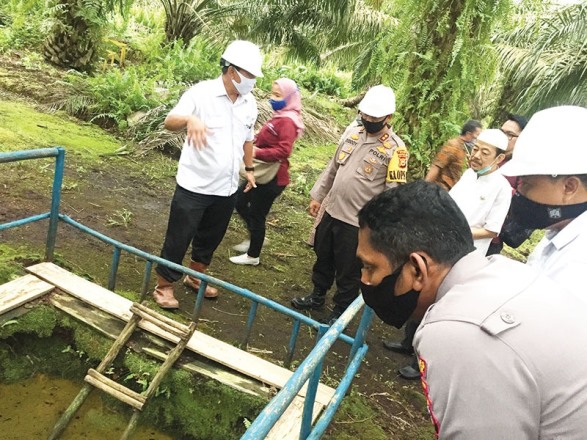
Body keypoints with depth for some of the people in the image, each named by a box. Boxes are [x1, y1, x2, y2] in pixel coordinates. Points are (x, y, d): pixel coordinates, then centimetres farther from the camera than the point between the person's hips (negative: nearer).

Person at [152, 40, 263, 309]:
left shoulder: (250, 102, 5)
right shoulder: (201, 93, -13)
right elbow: (169, 122, -24)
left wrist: (249, 168, 18)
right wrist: (189, 119, -45)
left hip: (227, 188, 6)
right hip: (195, 185, -6)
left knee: (211, 237, 19)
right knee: (179, 238, 4)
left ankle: (195, 277, 40)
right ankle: (163, 286, 21)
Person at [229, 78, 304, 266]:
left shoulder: (287, 121, -21)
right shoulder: (279, 117, 9)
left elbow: (284, 150, -31)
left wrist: (257, 153, -29)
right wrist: (255, 143, -1)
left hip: (273, 178, -10)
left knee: (256, 214, 5)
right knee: (240, 202, 21)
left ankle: (253, 256, 25)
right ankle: (253, 239, 39)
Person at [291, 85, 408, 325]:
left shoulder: (395, 150, -17)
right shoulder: (353, 132, 3)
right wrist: (318, 195, 12)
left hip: (358, 222, -6)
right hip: (332, 211, 7)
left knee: (348, 271, 10)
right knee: (322, 257, 23)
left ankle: (340, 311, 31)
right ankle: (317, 295, 46)